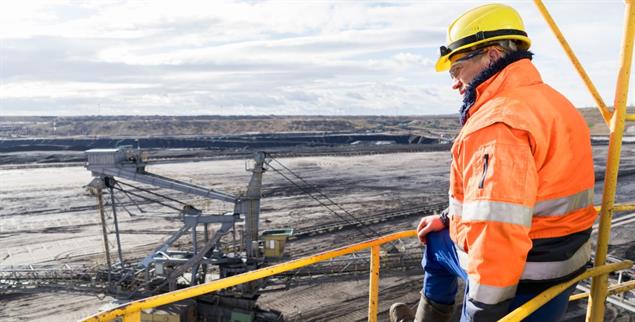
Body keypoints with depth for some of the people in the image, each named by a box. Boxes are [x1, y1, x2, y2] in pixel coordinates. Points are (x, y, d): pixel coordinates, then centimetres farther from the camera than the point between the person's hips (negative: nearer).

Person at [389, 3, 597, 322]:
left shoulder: (498, 125, -26)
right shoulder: (546, 101, 8)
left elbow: (497, 227, -32)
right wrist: (448, 219, 18)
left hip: (523, 279, -10)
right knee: (437, 242, 27)